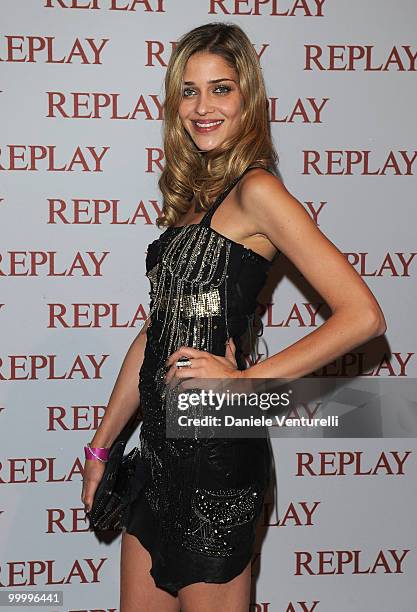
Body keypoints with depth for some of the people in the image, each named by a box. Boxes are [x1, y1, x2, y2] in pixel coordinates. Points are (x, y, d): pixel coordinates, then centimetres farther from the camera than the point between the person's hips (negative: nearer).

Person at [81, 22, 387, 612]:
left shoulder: (256, 190, -12)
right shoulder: (192, 195, 13)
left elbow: (363, 315, -19)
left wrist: (243, 379, -15)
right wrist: (100, 445, 15)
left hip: (216, 450, -8)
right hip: (162, 446, 8)